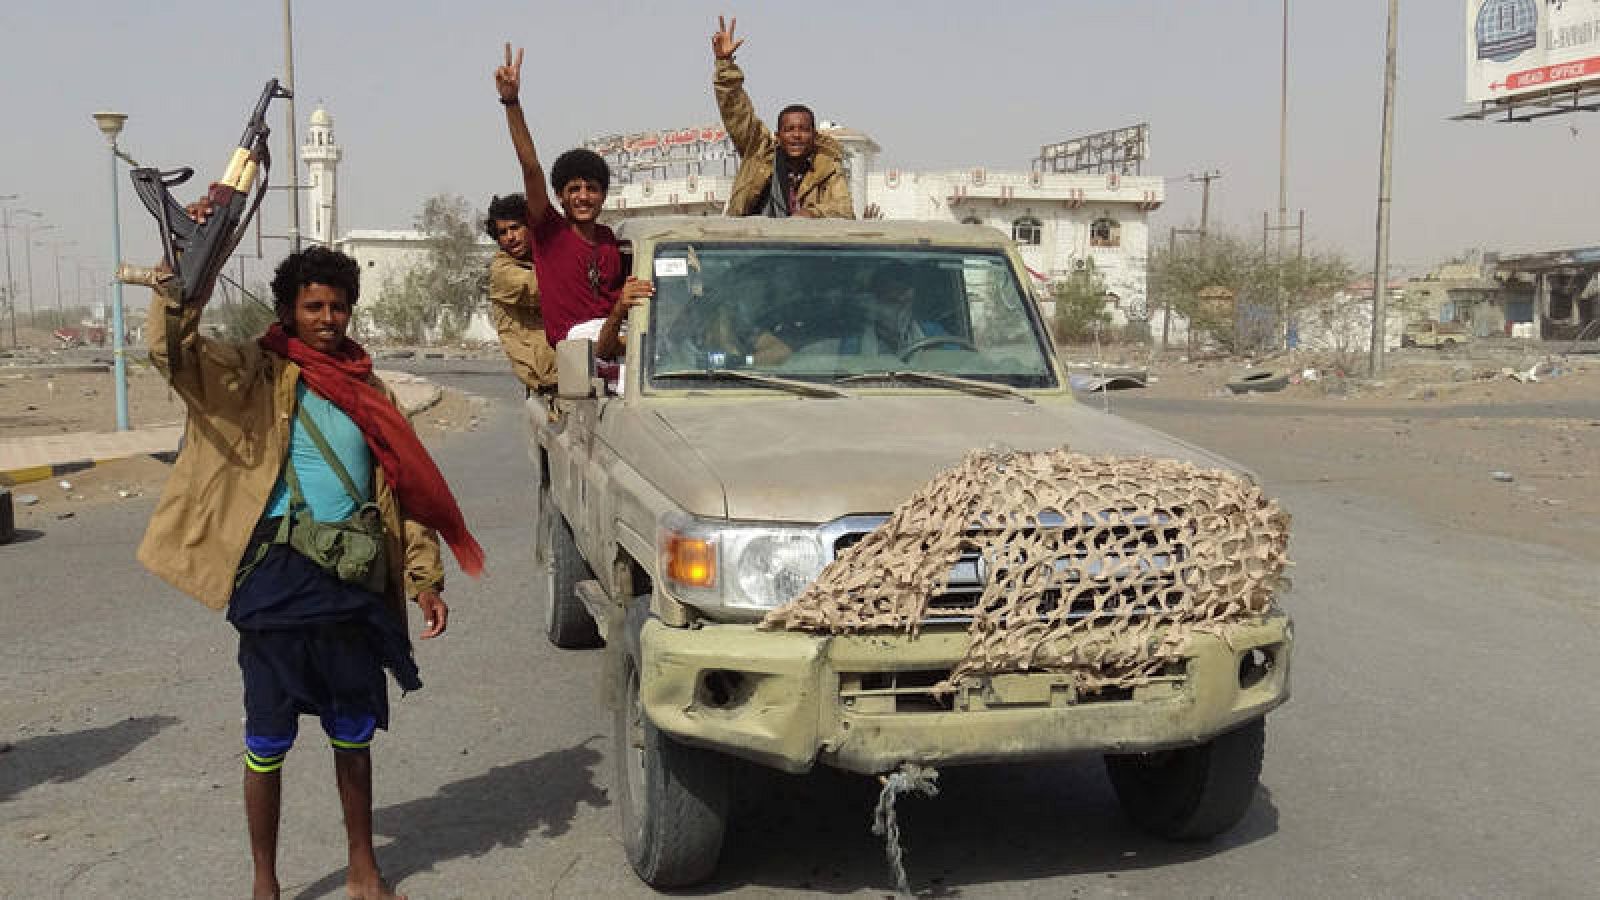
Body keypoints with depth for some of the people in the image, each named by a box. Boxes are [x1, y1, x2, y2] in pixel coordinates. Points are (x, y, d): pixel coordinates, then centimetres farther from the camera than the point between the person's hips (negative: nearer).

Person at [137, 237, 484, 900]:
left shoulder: (366, 389, 11)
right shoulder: (257, 376, -1)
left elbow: (407, 487, 11)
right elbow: (172, 348, -20)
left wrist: (425, 578, 5)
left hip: (355, 584, 4)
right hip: (277, 582, -4)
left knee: (354, 734, 14)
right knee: (269, 742, 6)